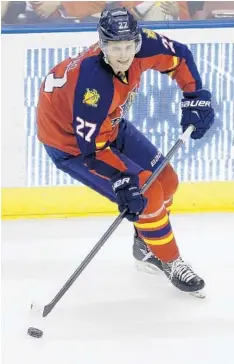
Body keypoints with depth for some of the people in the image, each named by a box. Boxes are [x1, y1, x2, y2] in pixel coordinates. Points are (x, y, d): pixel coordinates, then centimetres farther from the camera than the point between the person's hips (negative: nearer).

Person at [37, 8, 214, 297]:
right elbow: (91, 147, -33)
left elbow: (179, 56, -1)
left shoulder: (141, 44, -22)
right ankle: (169, 262, 9)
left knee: (165, 181, 9)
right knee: (146, 195, -13)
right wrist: (121, 181, -37)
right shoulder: (94, 84, -40)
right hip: (71, 141, -8)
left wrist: (195, 97, -9)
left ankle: (146, 246, 33)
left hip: (109, 124, 8)